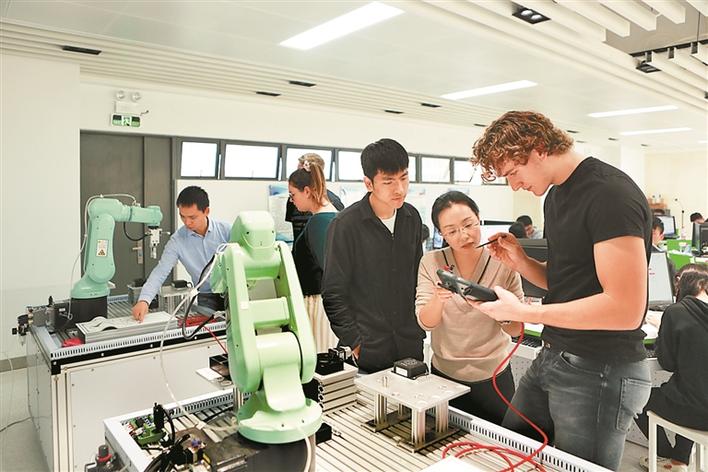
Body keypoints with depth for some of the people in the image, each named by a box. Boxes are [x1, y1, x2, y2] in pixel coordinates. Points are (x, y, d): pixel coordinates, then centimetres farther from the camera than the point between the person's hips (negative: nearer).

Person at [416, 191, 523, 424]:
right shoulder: (431, 262, -10)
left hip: (493, 376, 0)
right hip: (444, 374, 1)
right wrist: (438, 299, -35)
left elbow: (515, 329, -8)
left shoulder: (503, 263, -12)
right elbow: (425, 323, -15)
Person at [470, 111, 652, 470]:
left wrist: (523, 313, -22)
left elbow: (626, 308, -24)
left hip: (600, 373, -8)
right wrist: (520, 262, -2)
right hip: (552, 357, 9)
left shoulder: (610, 194, -19)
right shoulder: (555, 195, 10)